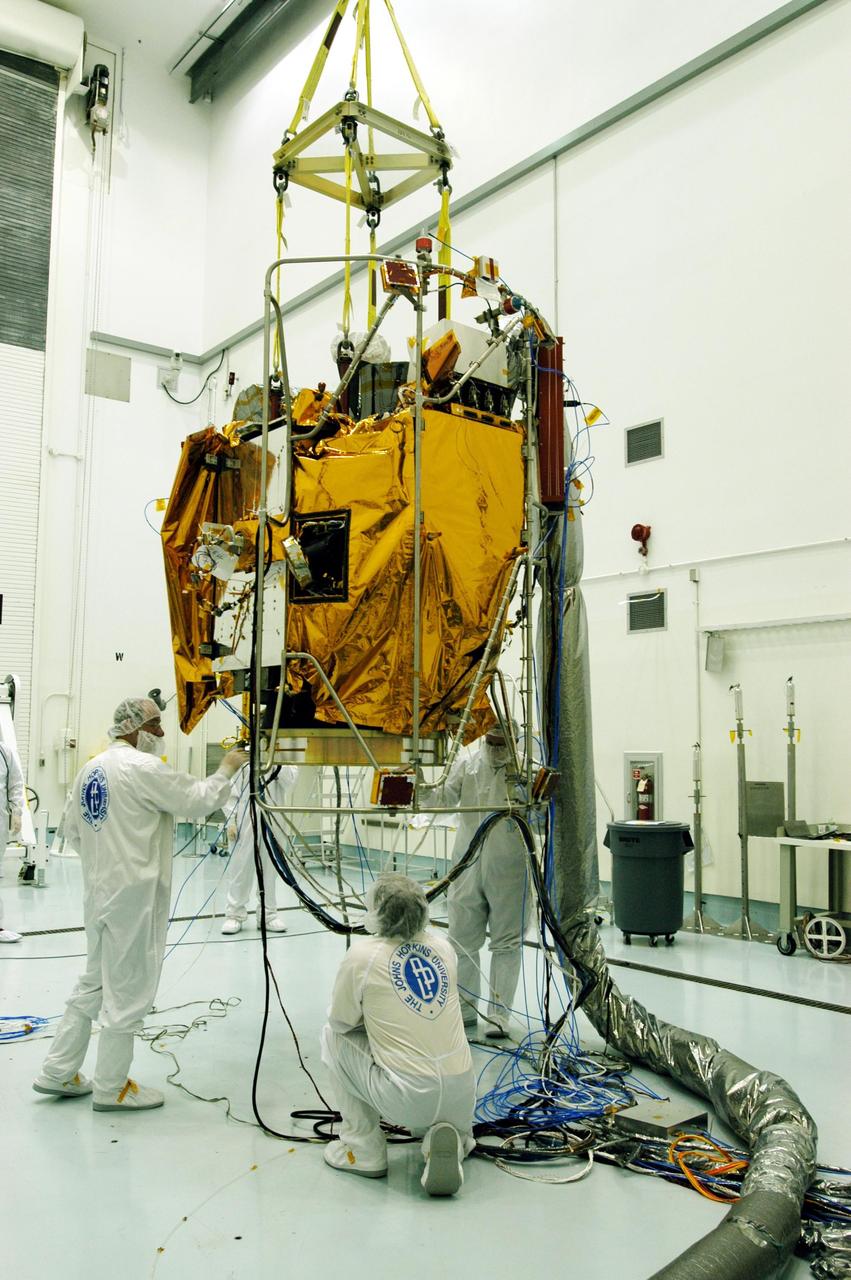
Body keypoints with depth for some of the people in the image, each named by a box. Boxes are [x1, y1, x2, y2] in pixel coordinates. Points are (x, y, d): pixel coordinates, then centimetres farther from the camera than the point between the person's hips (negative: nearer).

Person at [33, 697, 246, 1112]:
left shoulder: (90, 768, 9)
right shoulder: (143, 767, -17)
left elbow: (72, 828, 15)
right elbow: (197, 800, -14)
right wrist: (227, 770, 0)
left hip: (98, 890, 9)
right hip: (134, 893, -9)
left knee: (95, 982, 21)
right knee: (128, 989, 4)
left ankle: (58, 1073, 28)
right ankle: (111, 1088, 15)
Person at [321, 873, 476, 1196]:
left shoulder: (362, 953, -9)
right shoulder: (442, 945, 6)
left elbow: (340, 1020, 5)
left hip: (407, 1098, -5)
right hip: (462, 1098, 5)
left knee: (334, 1036, 16)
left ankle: (363, 1151, 17)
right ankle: (452, 1138, 8)